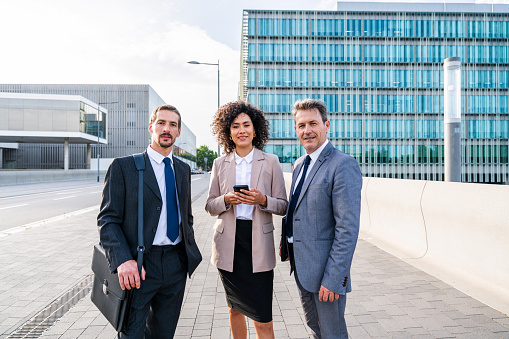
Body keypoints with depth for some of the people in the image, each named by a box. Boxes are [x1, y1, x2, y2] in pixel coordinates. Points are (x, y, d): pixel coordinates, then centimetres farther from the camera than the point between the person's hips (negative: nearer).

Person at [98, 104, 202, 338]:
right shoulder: (123, 166, -4)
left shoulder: (183, 169, 12)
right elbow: (107, 220, -9)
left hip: (176, 265, 5)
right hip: (138, 267, -5)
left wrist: (190, 252, 10)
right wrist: (123, 260, -22)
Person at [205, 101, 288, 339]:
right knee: (235, 309, 17)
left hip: (259, 243, -2)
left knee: (262, 319, -3)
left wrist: (263, 200, -17)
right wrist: (226, 200, -12)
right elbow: (210, 206, 9)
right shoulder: (220, 164, 7)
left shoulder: (270, 162, 1)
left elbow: (283, 205, 2)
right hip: (228, 243, 2)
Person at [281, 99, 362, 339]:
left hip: (325, 268, -8)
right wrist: (286, 240, 11)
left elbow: (348, 229, -22)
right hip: (301, 265, 8)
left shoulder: (343, 165, -18)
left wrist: (334, 279, -22)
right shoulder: (300, 165, 10)